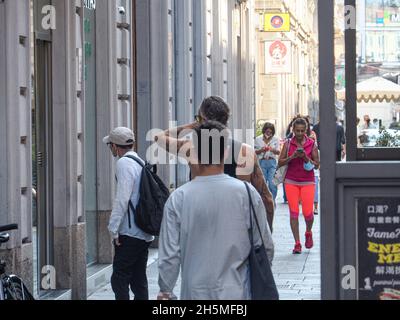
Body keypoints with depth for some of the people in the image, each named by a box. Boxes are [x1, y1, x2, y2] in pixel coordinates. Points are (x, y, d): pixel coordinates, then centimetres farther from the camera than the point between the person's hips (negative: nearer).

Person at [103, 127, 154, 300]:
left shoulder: (124, 163, -10)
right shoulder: (141, 162, 15)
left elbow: (122, 199, -17)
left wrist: (114, 228, -12)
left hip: (130, 233, -8)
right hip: (145, 234, 9)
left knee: (119, 280, -7)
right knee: (139, 281, 11)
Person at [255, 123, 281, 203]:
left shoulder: (275, 139, 6)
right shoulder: (258, 139, 7)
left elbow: (278, 152, 1)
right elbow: (255, 152, 9)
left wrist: (273, 150, -21)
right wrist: (261, 150, -12)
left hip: (272, 162, -1)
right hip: (262, 162, 1)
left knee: (272, 184, -10)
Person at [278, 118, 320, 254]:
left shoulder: (312, 144, 2)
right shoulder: (288, 144, 5)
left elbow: (317, 165, 2)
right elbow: (280, 162, 2)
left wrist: (306, 158, -15)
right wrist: (292, 157, -14)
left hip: (307, 181, -1)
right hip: (291, 181, 1)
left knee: (308, 212, -7)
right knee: (293, 212, -4)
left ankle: (309, 233, 26)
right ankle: (297, 243, 0)